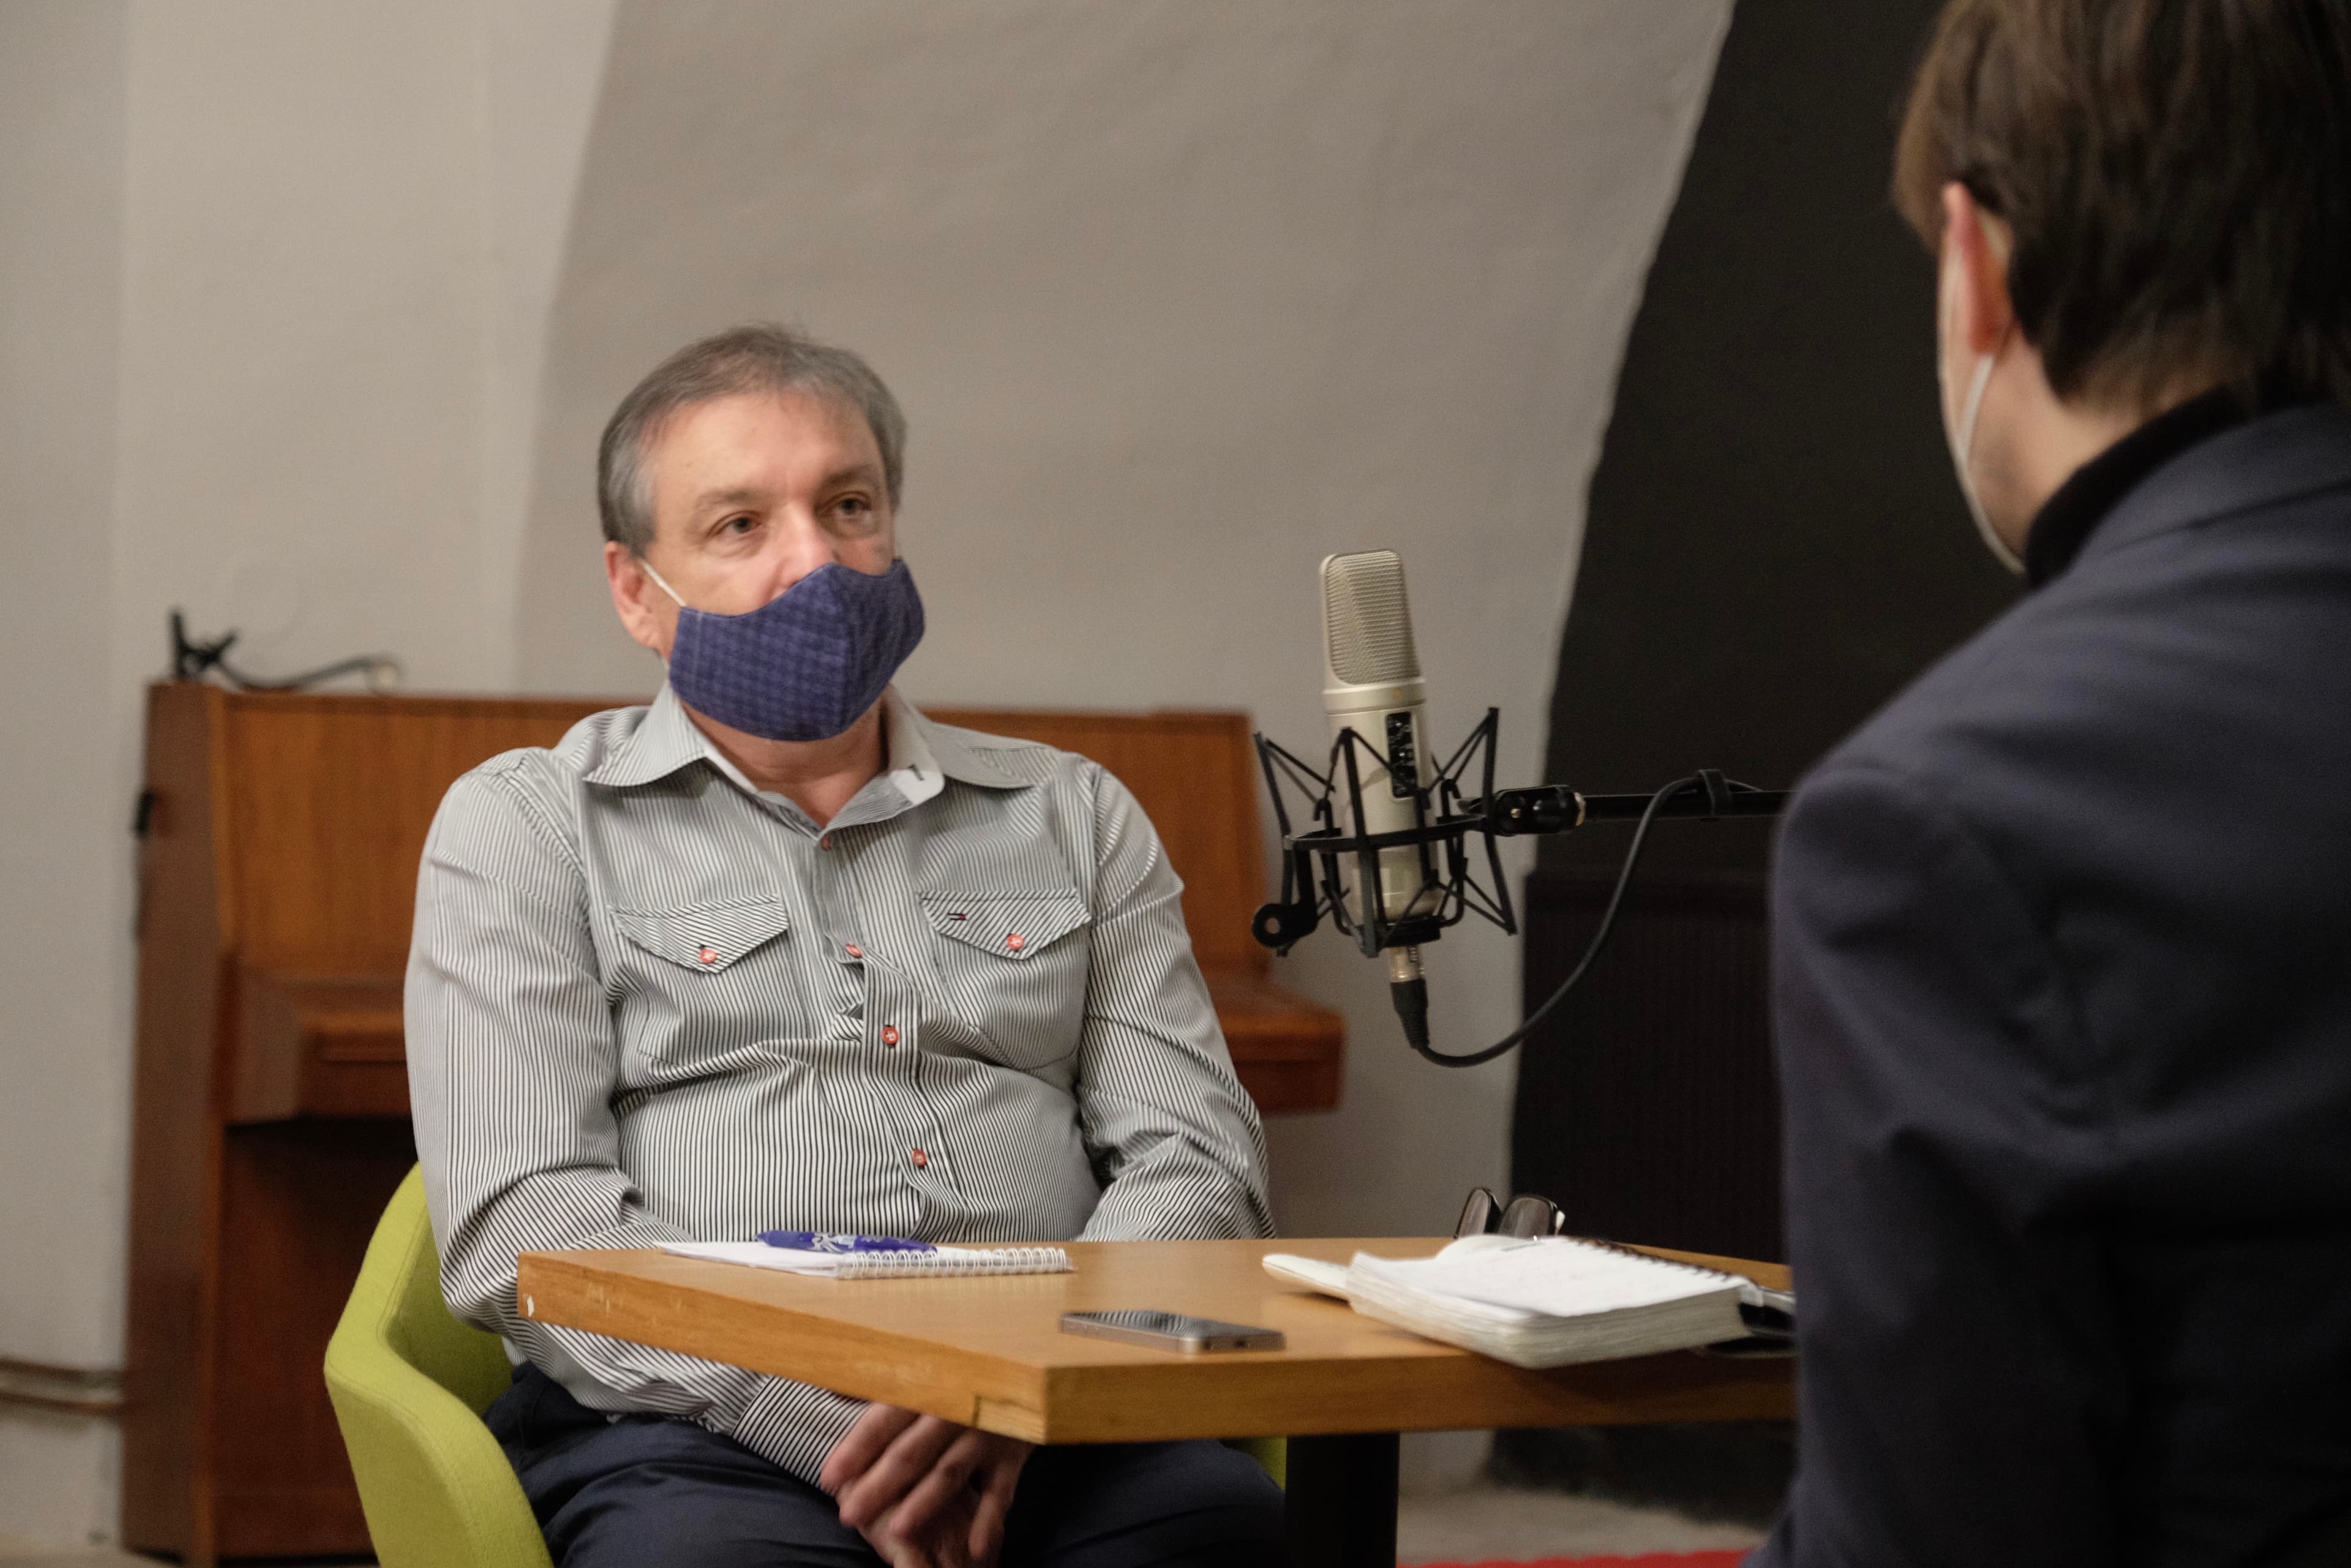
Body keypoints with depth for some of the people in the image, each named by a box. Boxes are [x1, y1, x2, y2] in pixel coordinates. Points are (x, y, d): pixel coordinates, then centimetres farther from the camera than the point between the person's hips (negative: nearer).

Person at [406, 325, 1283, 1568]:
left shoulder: (1070, 815, 22)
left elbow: (1196, 1157, 12)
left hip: (1048, 1434, 3)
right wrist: (834, 1417, -16)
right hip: (693, 1441, -3)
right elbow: (519, 1221, -1)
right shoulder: (522, 826, 12)